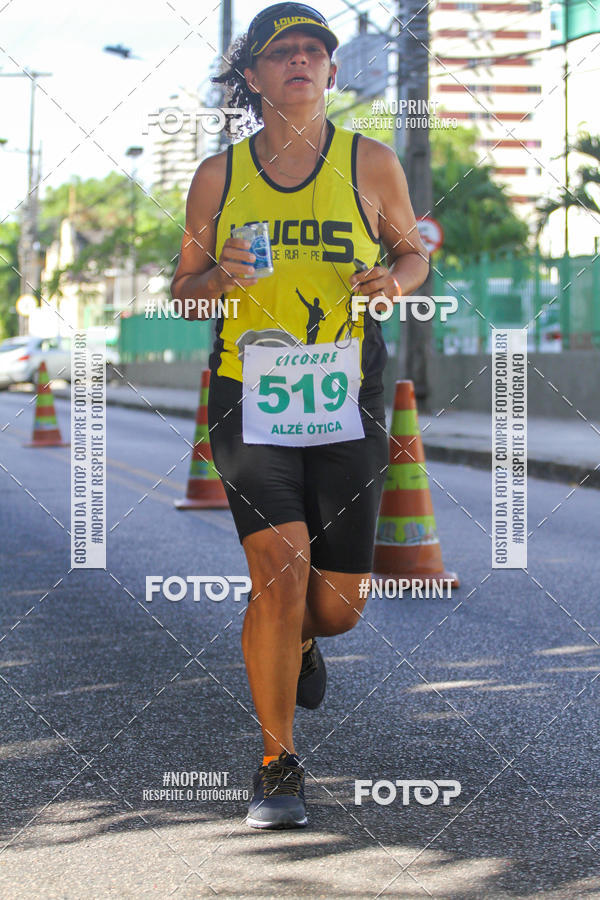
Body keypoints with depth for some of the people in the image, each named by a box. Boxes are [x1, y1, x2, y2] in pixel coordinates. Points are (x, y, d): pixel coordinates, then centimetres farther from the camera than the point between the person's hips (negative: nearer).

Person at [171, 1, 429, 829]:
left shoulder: (371, 163, 4)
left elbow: (413, 251, 17)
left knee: (339, 603, 5)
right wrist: (218, 278, -10)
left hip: (348, 403, 1)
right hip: (248, 398, -1)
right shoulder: (219, 177, 5)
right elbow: (183, 287, 13)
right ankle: (277, 764, 0)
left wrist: (394, 281, -7)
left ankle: (298, 642, 44)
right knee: (279, 570, -16)